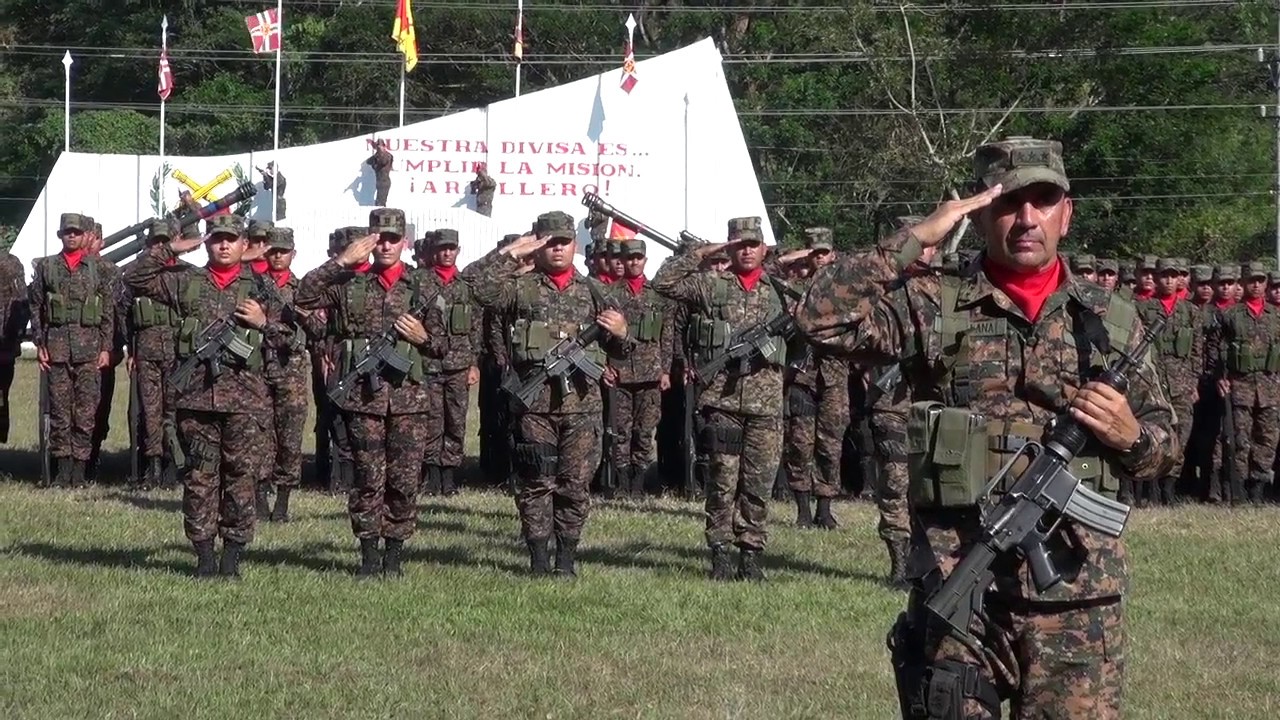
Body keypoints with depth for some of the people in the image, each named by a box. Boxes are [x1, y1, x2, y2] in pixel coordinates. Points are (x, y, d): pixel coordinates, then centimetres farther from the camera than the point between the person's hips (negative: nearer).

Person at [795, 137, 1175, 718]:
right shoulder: (935, 309, 4)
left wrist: (1130, 435, -5)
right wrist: (916, 238, -9)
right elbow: (822, 318, -10)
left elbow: (1164, 445, 19)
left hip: (1080, 597, 2)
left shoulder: (1111, 320, 11)